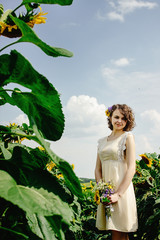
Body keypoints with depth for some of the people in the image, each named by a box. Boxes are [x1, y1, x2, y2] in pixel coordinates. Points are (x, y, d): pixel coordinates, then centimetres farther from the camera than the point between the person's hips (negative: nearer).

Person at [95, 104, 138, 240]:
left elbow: (131, 168, -9)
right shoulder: (102, 141, 15)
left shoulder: (128, 137, -1)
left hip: (122, 190, -5)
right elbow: (98, 169, 14)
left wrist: (118, 194, -16)